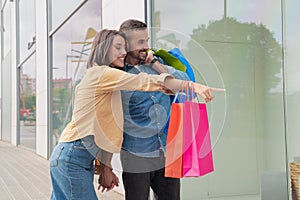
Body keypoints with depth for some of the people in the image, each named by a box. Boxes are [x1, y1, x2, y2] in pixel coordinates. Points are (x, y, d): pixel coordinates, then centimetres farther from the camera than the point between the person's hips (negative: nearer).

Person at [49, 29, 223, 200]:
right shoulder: (102, 73, -11)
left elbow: (101, 128, 14)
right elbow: (146, 82, -21)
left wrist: (106, 168, 11)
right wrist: (193, 86, -25)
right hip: (72, 157, -10)